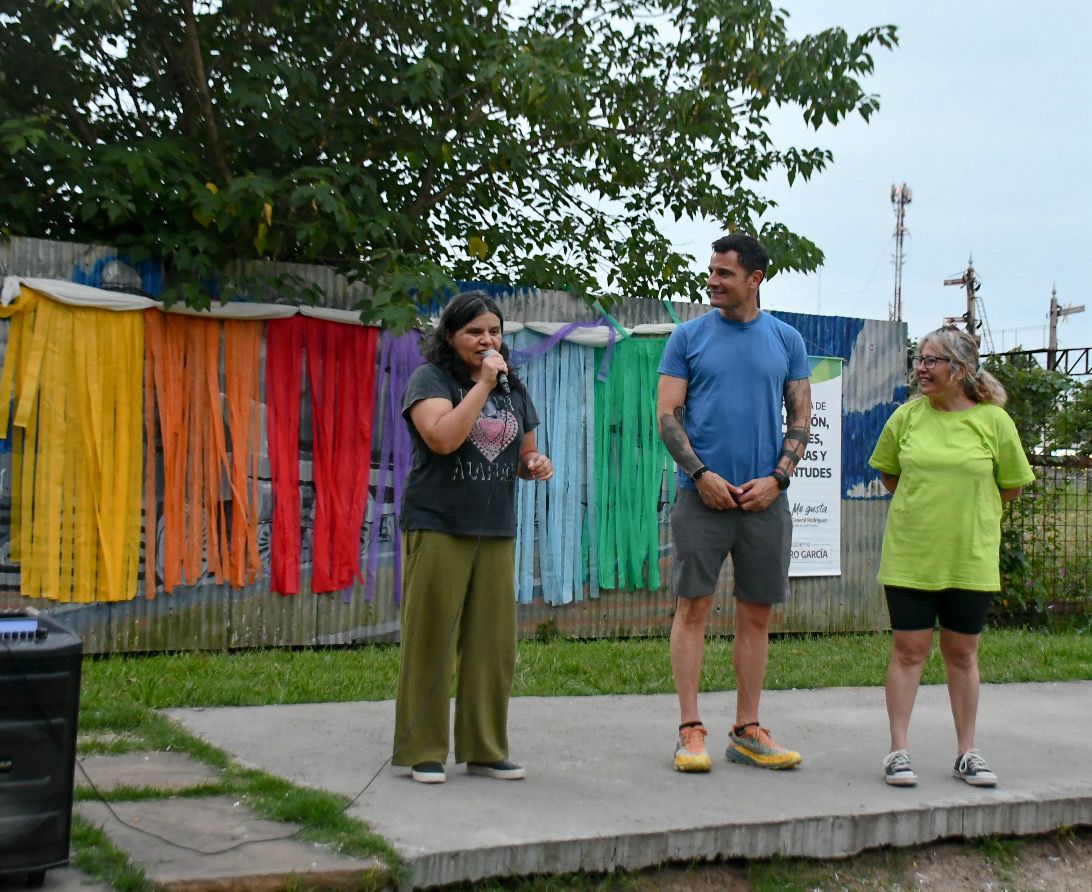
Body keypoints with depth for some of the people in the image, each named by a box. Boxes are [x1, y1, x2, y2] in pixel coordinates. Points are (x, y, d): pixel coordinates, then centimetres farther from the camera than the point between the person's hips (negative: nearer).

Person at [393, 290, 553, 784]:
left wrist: (536, 465, 3)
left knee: (492, 643, 5)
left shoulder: (513, 389, 17)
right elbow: (443, 438, -19)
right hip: (437, 527, -5)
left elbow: (523, 456, 26)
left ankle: (485, 748, 14)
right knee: (430, 640, -3)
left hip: (496, 531, 6)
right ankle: (421, 751, 6)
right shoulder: (430, 378, -2)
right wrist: (483, 384, -17)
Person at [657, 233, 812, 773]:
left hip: (765, 499, 2)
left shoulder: (786, 341, 9)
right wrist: (701, 474, -12)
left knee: (757, 615, 6)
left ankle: (747, 731, 15)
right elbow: (667, 415, 0)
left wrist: (777, 477, -6)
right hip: (703, 494, -2)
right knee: (693, 606, -3)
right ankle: (691, 729, 4)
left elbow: (801, 419, 9)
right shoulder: (688, 336, 5)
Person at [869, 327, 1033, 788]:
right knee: (908, 650, 2)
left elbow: (1011, 487, 6)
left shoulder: (993, 420, -4)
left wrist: (966, 510, 6)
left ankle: (966, 753, 20)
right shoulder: (907, 416, 0)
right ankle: (898, 751, 9)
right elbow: (889, 474, 14)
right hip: (910, 555, 1)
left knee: (962, 654, 9)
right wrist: (924, 504, 6)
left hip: (971, 558, 0)